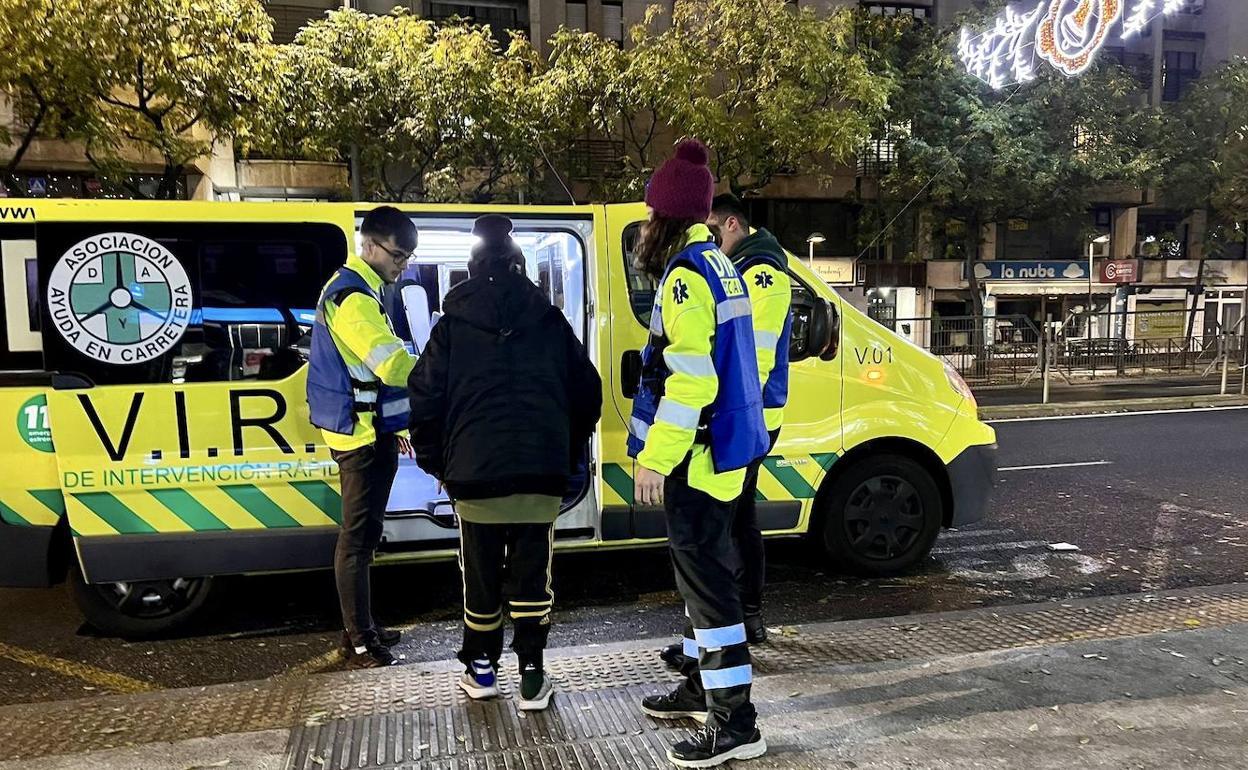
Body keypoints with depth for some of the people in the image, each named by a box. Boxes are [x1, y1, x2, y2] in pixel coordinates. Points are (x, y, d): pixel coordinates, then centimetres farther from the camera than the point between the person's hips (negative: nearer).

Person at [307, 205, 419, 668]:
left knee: (362, 534, 16)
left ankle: (361, 629, 27)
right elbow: (393, 365, -27)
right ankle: (360, 642, 3)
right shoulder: (353, 298, -16)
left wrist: (396, 428, 25)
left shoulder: (357, 291, 17)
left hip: (368, 433, 11)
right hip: (362, 437, -11)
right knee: (358, 537, -4)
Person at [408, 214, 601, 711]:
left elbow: (425, 398, 0)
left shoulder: (452, 326, 3)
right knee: (532, 574, 9)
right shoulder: (551, 322, 7)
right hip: (542, 473, 1)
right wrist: (568, 455, 18)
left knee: (481, 575, 14)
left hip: (475, 472, 0)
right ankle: (532, 677, 12)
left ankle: (481, 669, 27)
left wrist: (435, 462, 11)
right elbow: (587, 391, 8)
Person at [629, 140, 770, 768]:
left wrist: (655, 458, -21)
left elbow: (689, 379, -23)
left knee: (704, 575, -5)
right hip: (719, 446, 10)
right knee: (702, 568, 19)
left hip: (696, 454, -10)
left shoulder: (686, 273, -16)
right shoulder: (715, 265, 15)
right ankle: (703, 685, 33)